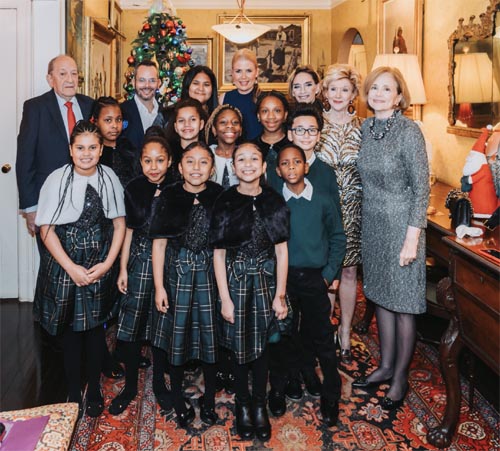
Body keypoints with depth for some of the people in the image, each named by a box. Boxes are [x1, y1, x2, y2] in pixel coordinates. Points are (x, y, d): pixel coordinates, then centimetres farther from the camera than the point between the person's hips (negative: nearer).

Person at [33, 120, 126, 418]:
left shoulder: (110, 178, -3)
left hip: (100, 268, 1)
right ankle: (73, 394, 23)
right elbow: (47, 230, -8)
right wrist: (72, 268, -14)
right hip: (64, 268, -1)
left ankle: (94, 389, 28)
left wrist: (107, 264, -8)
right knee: (70, 331, 7)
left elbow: (119, 225, 1)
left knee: (95, 329, 11)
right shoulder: (57, 180, -8)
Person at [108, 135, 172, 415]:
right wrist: (123, 269, 4)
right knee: (130, 328, 2)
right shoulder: (134, 189, -1)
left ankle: (159, 382, 28)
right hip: (139, 262, 1)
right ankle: (130, 386, 20)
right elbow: (129, 230, 5)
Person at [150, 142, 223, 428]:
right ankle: (178, 401, 28)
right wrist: (159, 286, -5)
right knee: (177, 336, 8)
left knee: (210, 334, 8)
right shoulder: (169, 198, -4)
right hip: (177, 272, 0)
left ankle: (209, 400, 27)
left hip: (210, 271, 1)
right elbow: (159, 243, -3)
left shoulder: (219, 197, -3)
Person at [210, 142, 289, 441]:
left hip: (266, 281, 1)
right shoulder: (225, 202, -5)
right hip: (235, 281, -1)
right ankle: (243, 405, 26)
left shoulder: (274, 201, -1)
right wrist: (225, 298, -8)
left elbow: (281, 250, 1)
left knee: (261, 344, 8)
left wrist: (280, 294, -2)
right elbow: (219, 253, -4)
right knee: (240, 345, 7)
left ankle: (260, 406, 25)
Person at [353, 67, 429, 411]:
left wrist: (411, 238, -18)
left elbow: (421, 188, -15)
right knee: (381, 295, 15)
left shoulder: (409, 131, -14)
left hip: (401, 226, -6)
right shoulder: (366, 128, 5)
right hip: (373, 225, 6)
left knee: (402, 304, 3)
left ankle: (400, 378, 18)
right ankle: (386, 366, 31)